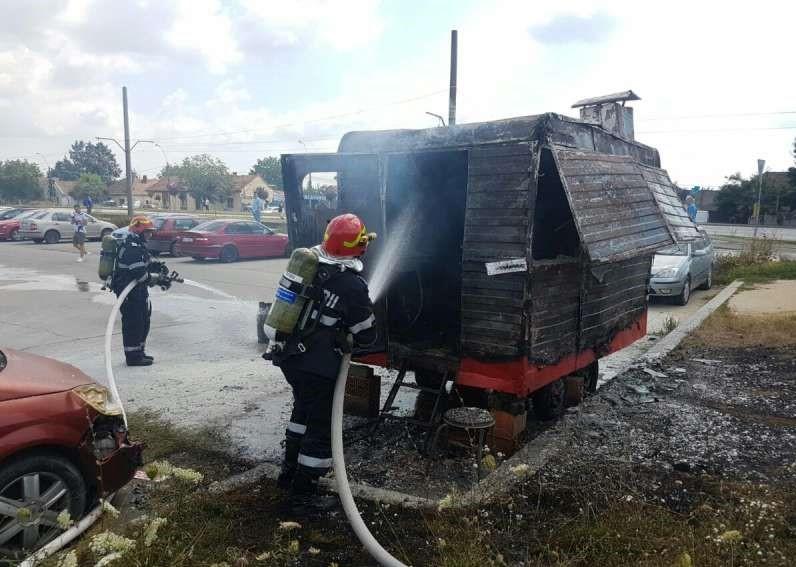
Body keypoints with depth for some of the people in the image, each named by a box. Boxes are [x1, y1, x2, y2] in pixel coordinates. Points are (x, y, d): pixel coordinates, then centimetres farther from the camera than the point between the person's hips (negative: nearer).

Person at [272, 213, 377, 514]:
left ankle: (290, 471, 41)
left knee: (304, 410, 27)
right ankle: (303, 494, 16)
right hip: (317, 366, -7)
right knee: (322, 427, 7)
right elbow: (366, 336, -8)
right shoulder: (353, 285, -17)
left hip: (288, 356, 8)